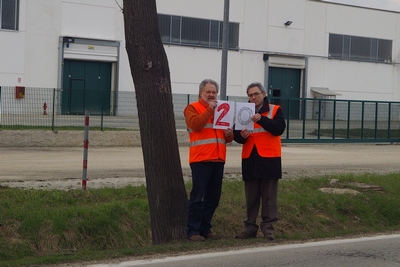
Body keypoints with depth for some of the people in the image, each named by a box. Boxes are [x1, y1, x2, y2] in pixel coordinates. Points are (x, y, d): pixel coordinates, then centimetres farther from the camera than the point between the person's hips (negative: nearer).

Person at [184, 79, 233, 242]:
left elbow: (227, 138, 28)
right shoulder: (193, 108, 4)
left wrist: (229, 135, 5)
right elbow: (195, 124, -17)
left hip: (218, 159, 7)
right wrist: (209, 109, -13)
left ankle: (205, 229, 16)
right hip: (200, 160, -6)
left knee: (213, 198, 8)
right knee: (197, 196, -7)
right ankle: (192, 231, -3)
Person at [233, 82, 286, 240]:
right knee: (251, 197, 7)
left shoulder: (275, 110, 3)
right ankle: (250, 227, 13)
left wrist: (261, 119, -26)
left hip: (269, 160, -3)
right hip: (250, 160, 3)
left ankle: (268, 228, 4)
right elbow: (236, 135, 8)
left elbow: (279, 128, -14)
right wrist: (241, 135, -16)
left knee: (269, 196, -1)